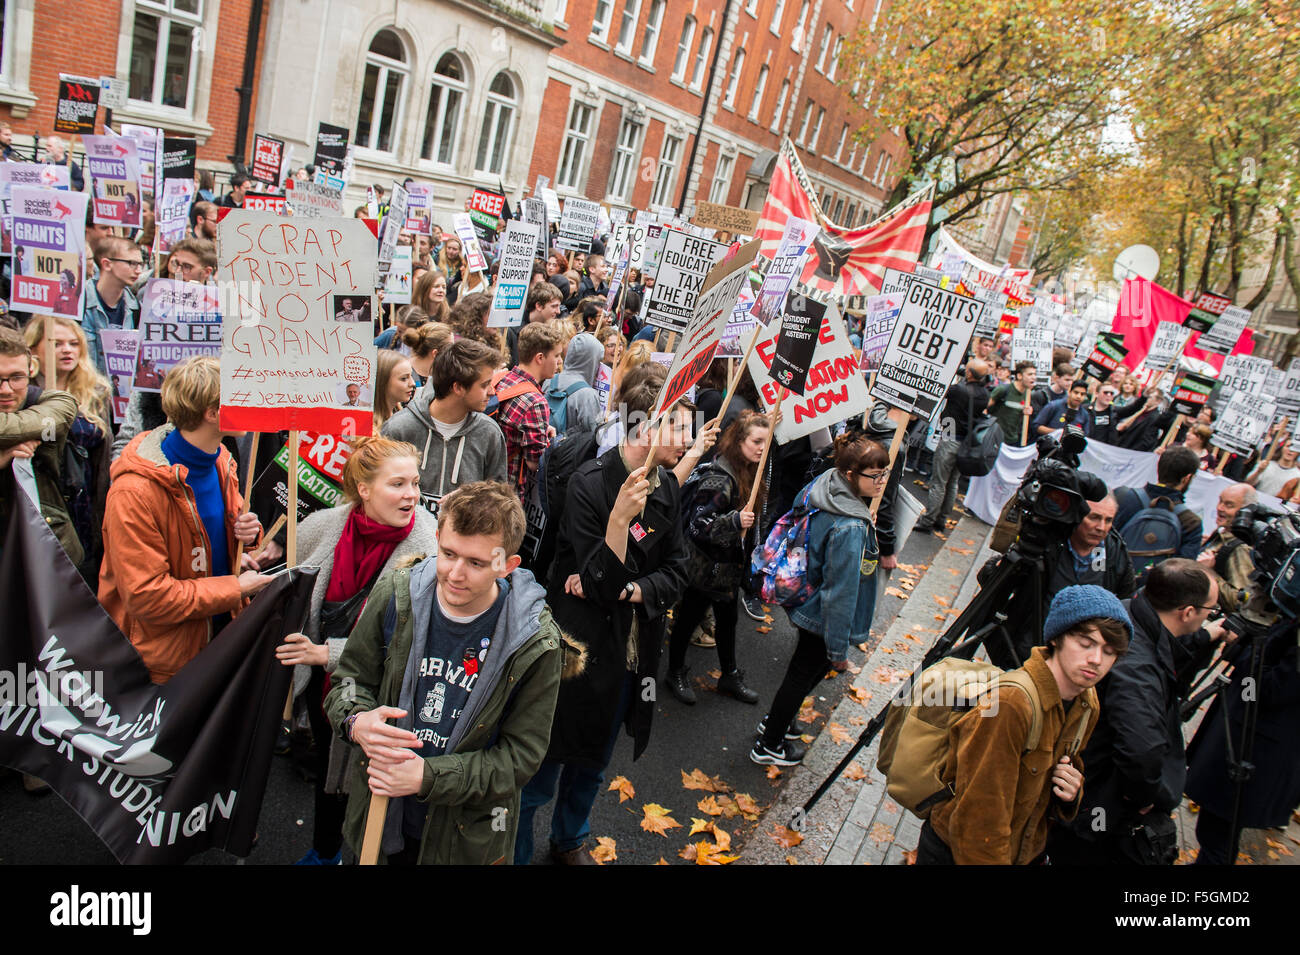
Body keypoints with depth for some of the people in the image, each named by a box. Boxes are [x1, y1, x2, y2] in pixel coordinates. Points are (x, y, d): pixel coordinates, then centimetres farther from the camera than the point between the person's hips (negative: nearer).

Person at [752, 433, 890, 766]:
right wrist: (839, 648, -19)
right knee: (803, 675, 14)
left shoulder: (821, 487, -9)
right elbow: (840, 591, -29)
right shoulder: (850, 529, -35)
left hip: (807, 598, 9)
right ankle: (769, 746, 36)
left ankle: (776, 721, 51)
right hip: (824, 616, -9)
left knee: (806, 669, 29)